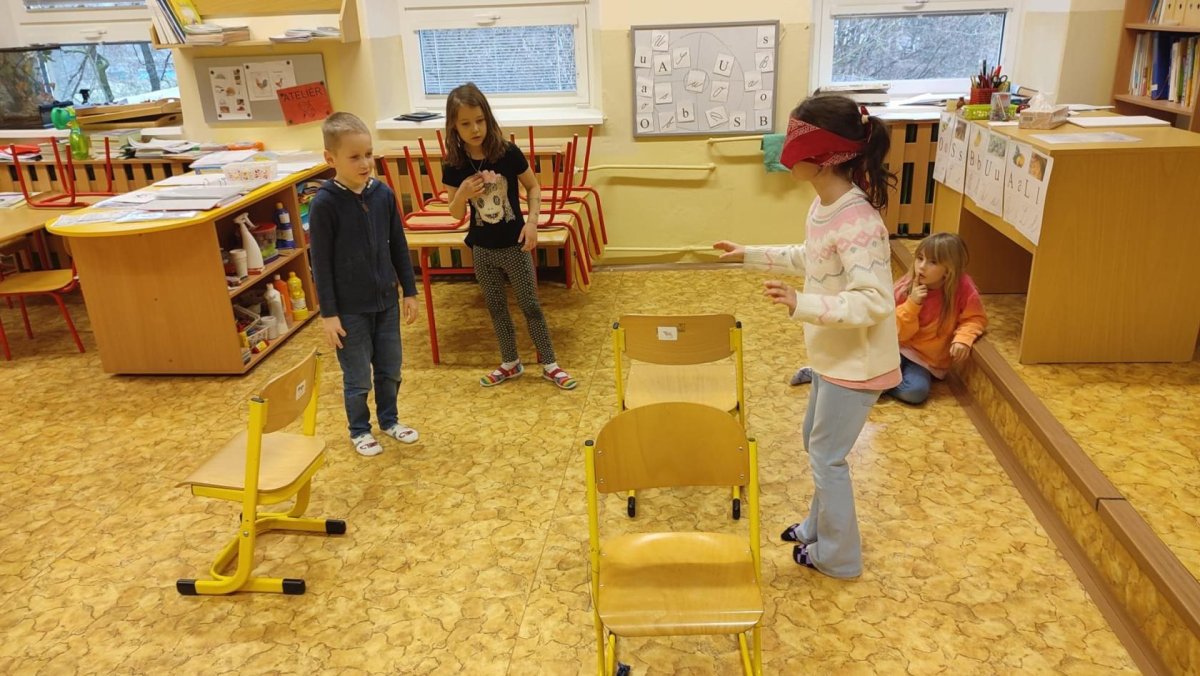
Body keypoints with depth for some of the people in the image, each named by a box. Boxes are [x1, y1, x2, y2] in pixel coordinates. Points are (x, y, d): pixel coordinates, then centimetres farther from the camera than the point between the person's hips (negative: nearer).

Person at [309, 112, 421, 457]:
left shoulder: (383, 193, -4)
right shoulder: (324, 204, -16)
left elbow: (398, 246, 6)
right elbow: (321, 262, -12)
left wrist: (409, 291, 8)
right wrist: (328, 313, -11)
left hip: (386, 301, 4)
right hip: (350, 308, -4)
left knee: (390, 369, 17)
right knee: (358, 377, 10)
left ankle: (389, 419, 39)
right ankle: (359, 430, 32)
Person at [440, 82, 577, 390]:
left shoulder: (508, 153, -15)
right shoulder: (453, 165, -9)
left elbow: (533, 187, -1)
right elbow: (455, 213, -2)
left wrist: (532, 221, -15)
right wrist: (463, 194, -23)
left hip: (514, 245, -2)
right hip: (482, 248, 3)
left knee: (530, 305, 7)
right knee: (496, 307, 16)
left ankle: (549, 364, 20)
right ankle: (510, 363, 32)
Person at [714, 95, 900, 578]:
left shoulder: (856, 221, -29)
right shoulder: (824, 205, 0)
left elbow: (874, 302, -32)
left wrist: (802, 304, -39)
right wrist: (752, 255, 21)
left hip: (857, 361, -9)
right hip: (832, 354, 9)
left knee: (827, 456, 6)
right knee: (816, 443, 23)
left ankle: (838, 556, 27)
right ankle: (821, 525, 45)